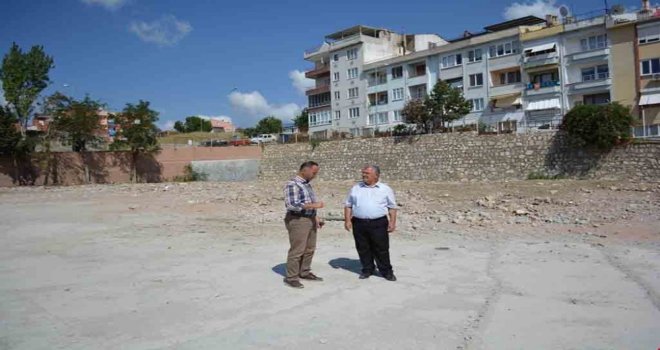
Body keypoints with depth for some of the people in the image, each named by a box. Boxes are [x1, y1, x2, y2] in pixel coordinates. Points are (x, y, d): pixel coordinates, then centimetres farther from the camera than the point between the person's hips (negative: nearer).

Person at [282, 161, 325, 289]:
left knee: (309, 249, 14)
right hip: (297, 220, -9)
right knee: (297, 250, -4)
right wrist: (314, 205, -23)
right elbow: (292, 205, -24)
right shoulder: (292, 184, -15)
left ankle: (304, 272, 27)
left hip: (310, 219, 9)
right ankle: (291, 277, 6)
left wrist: (316, 217, 13)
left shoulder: (307, 184, 14)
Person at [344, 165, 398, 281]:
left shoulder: (385, 189, 5)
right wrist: (347, 220, 2)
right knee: (363, 249, 8)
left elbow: (392, 207, 6)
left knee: (381, 249, 1)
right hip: (359, 223, 3)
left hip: (378, 223, -2)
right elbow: (348, 205, 13)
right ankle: (367, 269, 23)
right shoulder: (355, 188, 11)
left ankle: (386, 271, 13)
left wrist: (392, 222, -3)